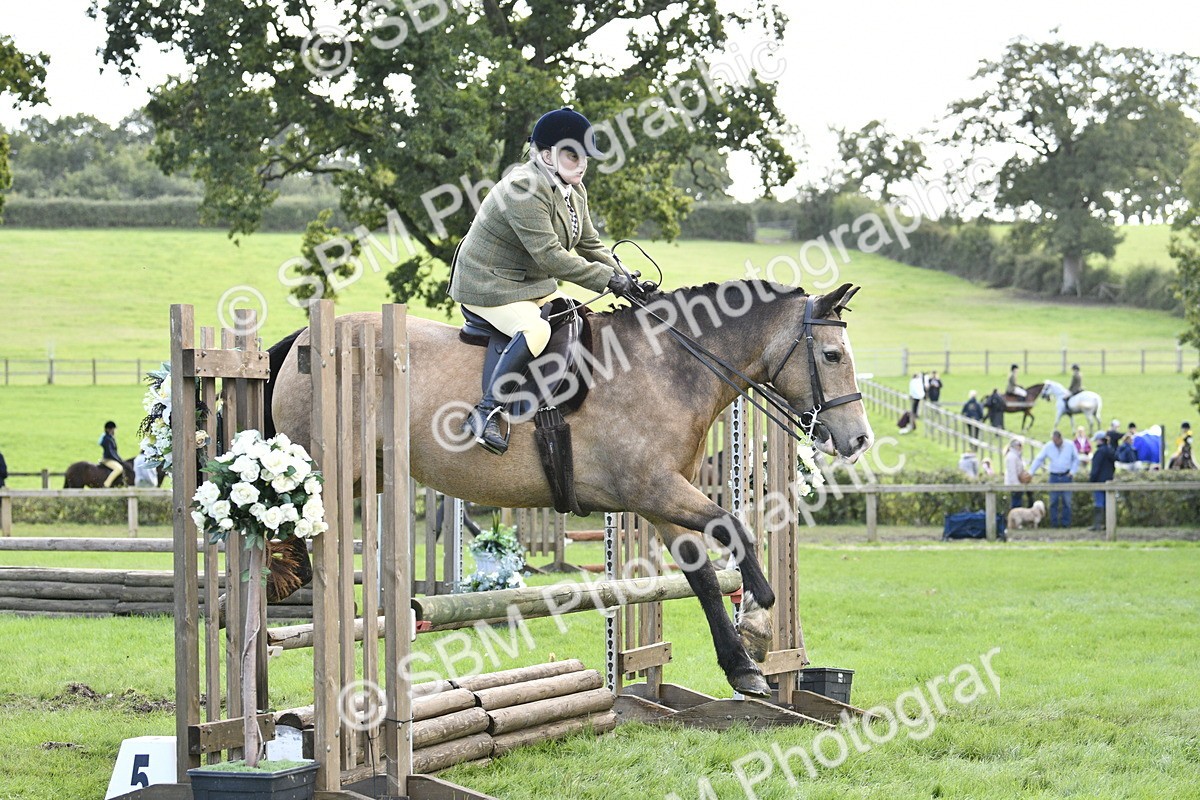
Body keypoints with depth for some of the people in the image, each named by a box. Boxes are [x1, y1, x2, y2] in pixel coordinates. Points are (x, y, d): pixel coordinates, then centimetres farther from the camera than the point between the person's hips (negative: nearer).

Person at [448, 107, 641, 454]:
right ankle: (486, 413, -32)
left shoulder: (575, 191, 7)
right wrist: (608, 279, -28)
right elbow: (550, 257, -31)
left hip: (534, 283, 10)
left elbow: (590, 246, 12)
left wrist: (624, 279, -6)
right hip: (488, 284, -10)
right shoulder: (524, 188, -26)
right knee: (536, 329, -31)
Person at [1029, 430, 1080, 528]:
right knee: (1053, 501, -1)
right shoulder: (1048, 447, -1)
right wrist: (1030, 472, -4)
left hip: (1066, 476, -1)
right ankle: (1054, 523, 5)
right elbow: (1039, 460, 2)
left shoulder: (1070, 446, -2)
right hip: (1054, 476, 1)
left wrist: (1072, 471, -1)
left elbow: (1076, 459, 11)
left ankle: (1066, 523, 5)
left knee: (1066, 501, -2)